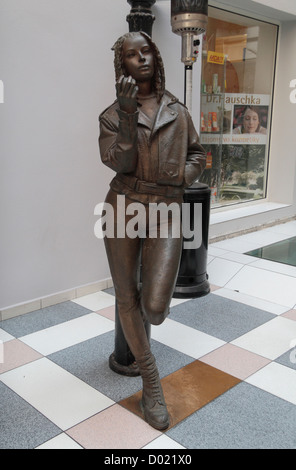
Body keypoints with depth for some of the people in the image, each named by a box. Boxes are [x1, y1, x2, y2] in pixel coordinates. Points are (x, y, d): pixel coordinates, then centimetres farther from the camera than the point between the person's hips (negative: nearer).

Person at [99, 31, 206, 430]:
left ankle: (152, 291, 32)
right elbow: (119, 163, -8)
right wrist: (128, 113, -16)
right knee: (126, 298, 6)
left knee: (155, 309, -11)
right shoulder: (113, 114, 6)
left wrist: (184, 176, 1)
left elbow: (196, 153, 20)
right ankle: (151, 383, 26)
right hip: (124, 206, 1)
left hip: (166, 210, 0)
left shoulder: (177, 111, 11)